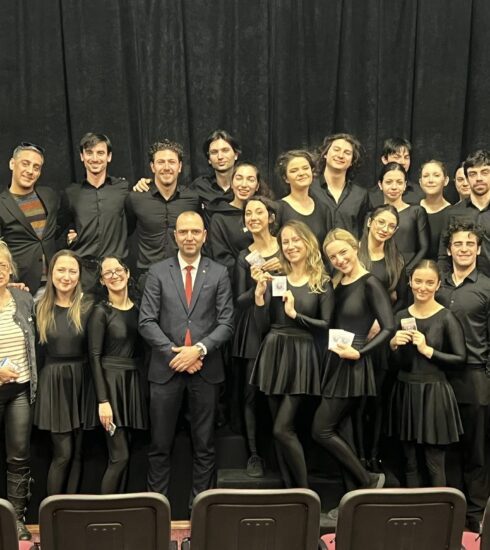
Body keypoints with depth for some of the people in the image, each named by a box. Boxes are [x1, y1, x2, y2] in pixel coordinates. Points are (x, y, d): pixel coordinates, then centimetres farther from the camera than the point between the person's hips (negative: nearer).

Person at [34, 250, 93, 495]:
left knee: (77, 452, 9)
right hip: (53, 382, 0)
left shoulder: (88, 307, -4)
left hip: (81, 381, 0)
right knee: (63, 452, -2)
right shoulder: (41, 307, 1)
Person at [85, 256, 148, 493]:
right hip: (110, 383, -6)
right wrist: (102, 400, -18)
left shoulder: (138, 308, 8)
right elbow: (94, 356, -12)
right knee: (120, 456, -9)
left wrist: (143, 387, 5)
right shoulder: (101, 311, -8)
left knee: (121, 456, 10)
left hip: (134, 383, 6)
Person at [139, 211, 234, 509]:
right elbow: (147, 321, -1)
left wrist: (199, 349, -14)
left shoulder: (219, 273, 5)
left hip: (206, 369, 0)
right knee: (160, 445, 7)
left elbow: (226, 323, 0)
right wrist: (174, 352, -11)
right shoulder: (158, 272, 4)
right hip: (166, 368, 0)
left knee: (205, 445, 9)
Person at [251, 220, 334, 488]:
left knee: (282, 428, -10)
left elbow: (326, 325, -6)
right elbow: (263, 328, 4)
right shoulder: (274, 279, 8)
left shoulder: (322, 282, -1)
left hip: (301, 358, -4)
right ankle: (290, 487, 22)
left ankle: (304, 490, 6)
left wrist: (295, 314, -17)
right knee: (281, 429, 10)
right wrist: (260, 296, -9)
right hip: (273, 356, 4)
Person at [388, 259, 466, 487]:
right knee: (410, 463, 13)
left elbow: (460, 359, -11)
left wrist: (428, 350, -18)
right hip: (405, 392, 5)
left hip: (434, 394, -4)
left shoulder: (447, 318, -7)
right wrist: (393, 345, -11)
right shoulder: (401, 316, 6)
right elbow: (397, 363, 8)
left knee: (434, 465, 2)